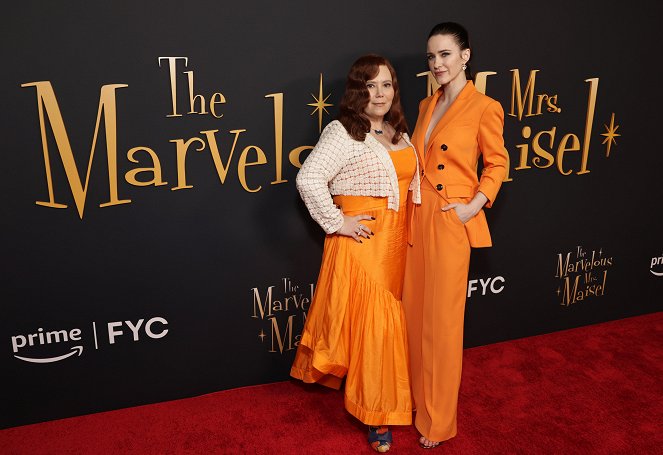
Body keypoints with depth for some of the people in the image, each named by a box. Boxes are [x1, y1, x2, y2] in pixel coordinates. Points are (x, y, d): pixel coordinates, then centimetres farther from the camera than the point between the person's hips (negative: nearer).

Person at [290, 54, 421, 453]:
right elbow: (308, 179, -19)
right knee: (373, 320, -3)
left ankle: (382, 400, 32)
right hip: (361, 240, -6)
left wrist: (409, 234, 9)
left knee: (387, 320, 13)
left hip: (396, 241, 7)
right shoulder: (343, 133, -11)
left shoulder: (399, 132, 12)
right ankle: (377, 414, 12)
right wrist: (336, 222, -16)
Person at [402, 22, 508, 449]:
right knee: (415, 313, 13)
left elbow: (497, 164, -2)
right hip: (417, 217, 7)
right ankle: (419, 399, 32)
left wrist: (475, 205, -14)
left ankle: (438, 421, 17)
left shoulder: (484, 107, -8)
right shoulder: (427, 105, 12)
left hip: (451, 222, -6)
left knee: (442, 320, 2)